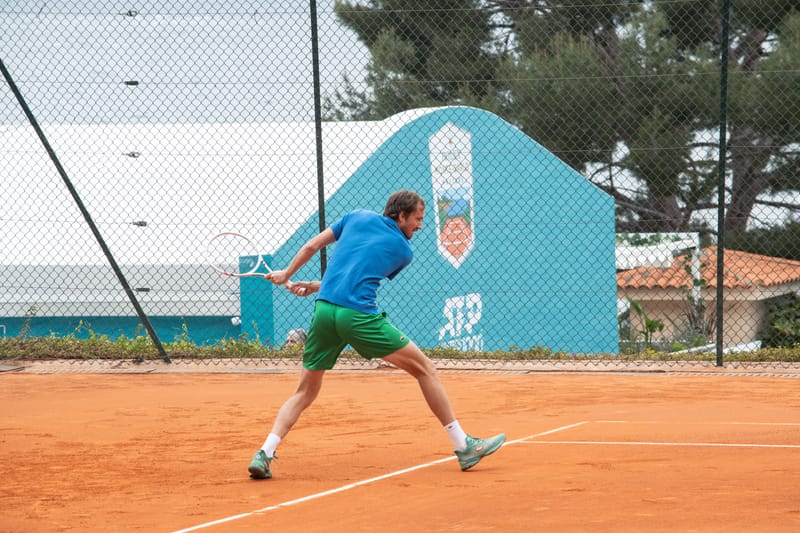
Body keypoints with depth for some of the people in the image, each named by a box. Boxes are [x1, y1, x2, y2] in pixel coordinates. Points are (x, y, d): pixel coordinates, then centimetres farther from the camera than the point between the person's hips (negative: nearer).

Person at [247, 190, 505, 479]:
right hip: (359, 314, -4)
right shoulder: (403, 251, 13)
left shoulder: (357, 217, 18)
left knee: (305, 392, 16)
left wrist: (287, 275, 31)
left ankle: (265, 454, -3)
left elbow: (311, 246, 17)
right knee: (425, 369, 7)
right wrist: (313, 287, 27)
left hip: (323, 311, 4)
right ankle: (464, 446, 6)